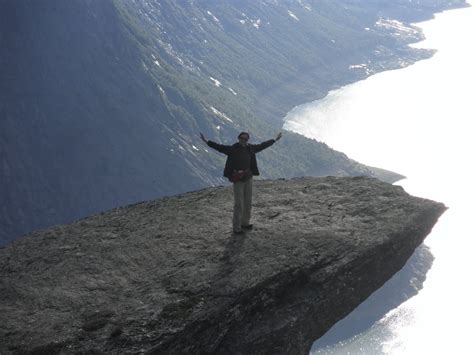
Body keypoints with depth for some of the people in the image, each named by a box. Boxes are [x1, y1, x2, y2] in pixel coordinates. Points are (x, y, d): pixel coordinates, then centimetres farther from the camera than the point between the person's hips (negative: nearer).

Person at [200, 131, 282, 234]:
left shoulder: (250, 148, 5)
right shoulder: (233, 149, -11)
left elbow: (262, 145, 17)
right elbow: (220, 147, -20)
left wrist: (275, 139, 25)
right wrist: (207, 141, -30)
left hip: (248, 177, 6)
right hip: (237, 179, -6)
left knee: (248, 202, 14)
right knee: (239, 204, -6)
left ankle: (245, 223, 31)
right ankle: (236, 227, 3)